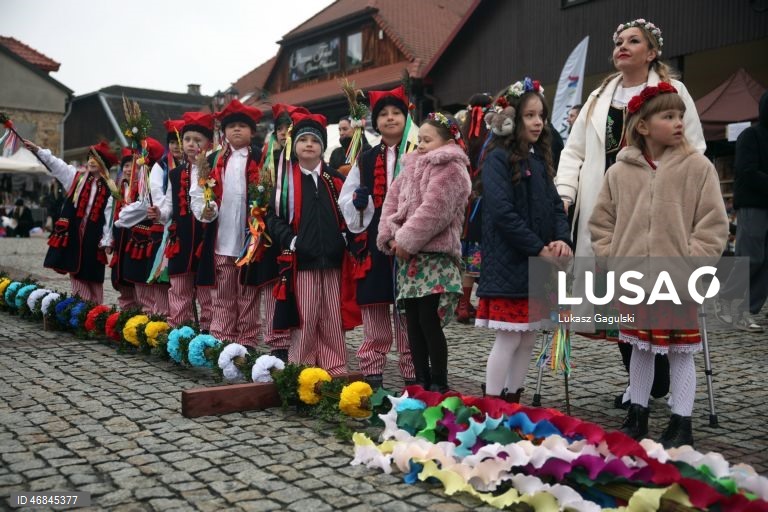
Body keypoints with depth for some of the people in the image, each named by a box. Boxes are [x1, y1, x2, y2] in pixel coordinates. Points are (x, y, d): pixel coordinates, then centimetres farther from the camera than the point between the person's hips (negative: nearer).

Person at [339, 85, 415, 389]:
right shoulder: (365, 160, 13)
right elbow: (345, 202, 15)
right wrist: (357, 202, -6)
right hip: (373, 244, 3)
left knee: (409, 316, 3)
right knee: (373, 311, 7)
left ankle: (412, 375, 13)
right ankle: (371, 375, 16)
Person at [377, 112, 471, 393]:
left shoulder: (450, 169, -7)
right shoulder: (413, 166, 19)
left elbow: (433, 211, -18)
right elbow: (392, 200, 13)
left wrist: (406, 240, -15)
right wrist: (391, 236, -2)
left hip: (434, 256, -8)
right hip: (409, 257, 8)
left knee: (429, 323, -7)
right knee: (413, 323, 10)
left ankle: (439, 385, 4)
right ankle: (421, 380, 20)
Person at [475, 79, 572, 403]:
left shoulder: (539, 159, 15)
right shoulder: (498, 157, -9)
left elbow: (555, 205, 12)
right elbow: (502, 212, -18)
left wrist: (562, 240, -7)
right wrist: (539, 248, -16)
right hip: (509, 266, -8)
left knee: (528, 341, 12)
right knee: (509, 340, -3)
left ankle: (513, 402, 24)